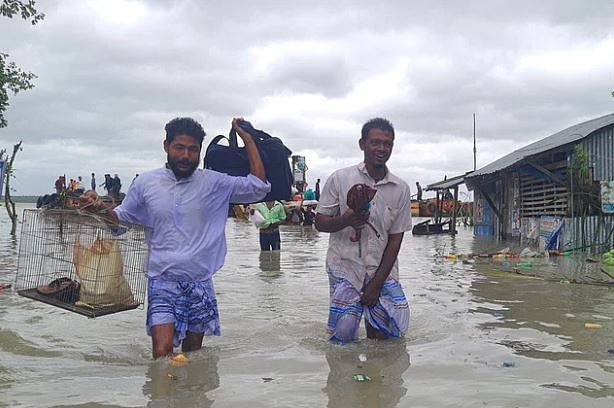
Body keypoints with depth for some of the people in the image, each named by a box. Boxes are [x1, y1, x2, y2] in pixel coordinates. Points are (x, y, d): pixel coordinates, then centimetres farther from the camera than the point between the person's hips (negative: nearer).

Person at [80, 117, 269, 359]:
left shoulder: (214, 183, 0)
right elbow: (121, 218, 13)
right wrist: (101, 210, -10)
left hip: (200, 283, 1)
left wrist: (246, 137, -4)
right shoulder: (146, 182, 2)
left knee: (193, 355, 14)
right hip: (162, 282, -1)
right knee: (162, 353, -13)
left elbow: (259, 186, -4)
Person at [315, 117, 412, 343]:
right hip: (345, 267, -2)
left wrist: (378, 282, -4)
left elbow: (396, 238, 2)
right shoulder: (340, 179, -3)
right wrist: (346, 220, -21)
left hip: (383, 270, 2)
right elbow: (320, 222, 1)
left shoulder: (401, 189, 2)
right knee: (343, 335, -4)